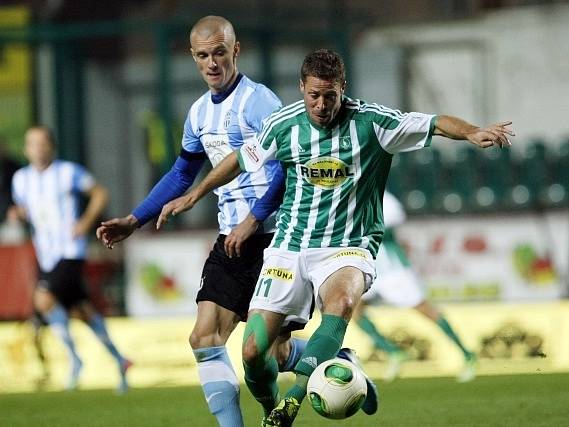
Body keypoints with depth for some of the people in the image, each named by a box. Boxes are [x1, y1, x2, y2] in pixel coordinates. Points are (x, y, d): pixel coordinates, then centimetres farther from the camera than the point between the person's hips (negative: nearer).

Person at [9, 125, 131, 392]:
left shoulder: (69, 172, -7)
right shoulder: (21, 179, 7)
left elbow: (99, 193, 3)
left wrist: (87, 221, -11)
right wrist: (18, 212, -2)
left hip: (70, 251, -6)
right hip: (46, 256, 6)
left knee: (44, 298, -24)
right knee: (80, 310, 9)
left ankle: (73, 357, -11)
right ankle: (118, 361, 22)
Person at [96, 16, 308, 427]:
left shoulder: (259, 101, -11)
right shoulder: (200, 112, 15)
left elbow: (282, 165, -21)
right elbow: (182, 175, 26)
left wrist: (252, 220, -30)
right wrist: (134, 221, 22)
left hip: (271, 238, -8)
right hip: (231, 240, 8)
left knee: (271, 349, -7)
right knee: (205, 338, -5)